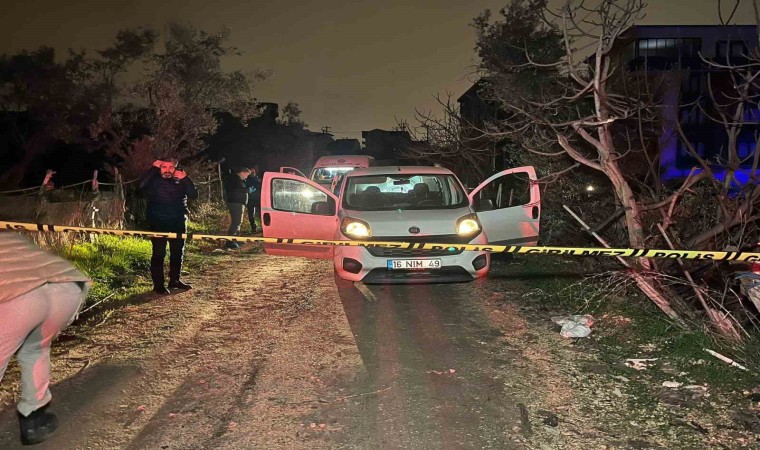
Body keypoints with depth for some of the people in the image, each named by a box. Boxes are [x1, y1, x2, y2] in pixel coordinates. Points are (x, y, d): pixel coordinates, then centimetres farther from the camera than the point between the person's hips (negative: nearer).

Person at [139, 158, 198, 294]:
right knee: (159, 253, -5)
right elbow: (142, 185, -21)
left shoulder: (180, 181, 9)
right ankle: (158, 284, 1)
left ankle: (175, 280, 25)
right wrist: (153, 168, -19)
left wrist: (186, 179, -13)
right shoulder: (153, 181, 1)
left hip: (178, 222, 4)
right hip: (158, 222, -4)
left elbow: (194, 195, -3)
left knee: (178, 252, 11)